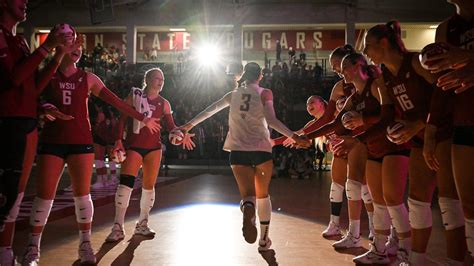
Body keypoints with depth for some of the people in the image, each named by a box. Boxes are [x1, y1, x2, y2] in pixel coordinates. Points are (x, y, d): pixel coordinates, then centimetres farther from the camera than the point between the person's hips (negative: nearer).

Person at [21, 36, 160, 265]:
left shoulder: (88, 79, 7)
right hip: (52, 141, -1)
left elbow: (116, 101, 7)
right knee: (44, 195, -3)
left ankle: (85, 245, 11)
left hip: (81, 142, 1)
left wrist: (142, 118, 6)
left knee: (82, 194, 0)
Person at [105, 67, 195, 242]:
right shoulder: (134, 96, 2)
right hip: (133, 145, -3)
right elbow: (123, 119, 2)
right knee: (126, 182, -16)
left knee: (149, 186, 5)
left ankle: (142, 224, 21)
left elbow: (171, 125, 5)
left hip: (154, 147, 3)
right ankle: (118, 228, -11)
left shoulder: (164, 103, 9)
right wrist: (119, 140, -8)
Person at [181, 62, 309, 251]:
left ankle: (248, 210, -39)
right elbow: (271, 120, -11)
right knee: (263, 194, 17)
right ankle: (264, 240, 23)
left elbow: (209, 110, 21)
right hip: (261, 149, -1)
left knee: (248, 193, -1)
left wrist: (189, 124, 34)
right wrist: (294, 136, -12)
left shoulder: (233, 95, 13)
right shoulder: (264, 93, 2)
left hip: (238, 150, 1)